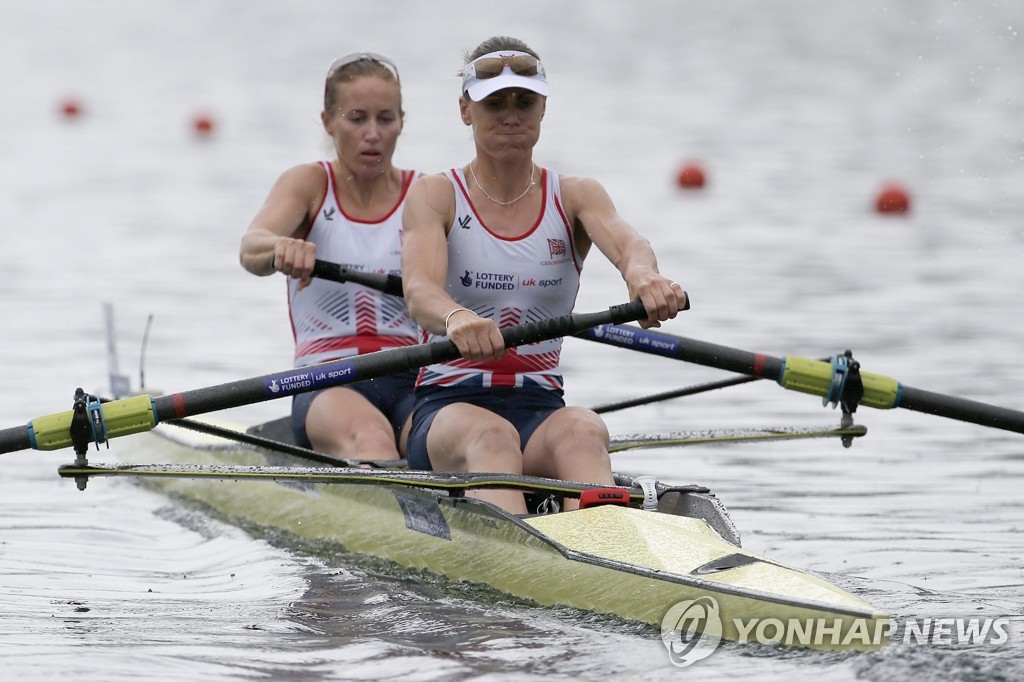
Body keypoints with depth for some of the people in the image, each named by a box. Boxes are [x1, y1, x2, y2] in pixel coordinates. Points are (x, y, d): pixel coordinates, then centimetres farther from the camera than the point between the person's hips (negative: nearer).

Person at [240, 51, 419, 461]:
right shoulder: (309, 184, 9)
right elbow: (251, 249, -13)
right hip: (328, 385, -2)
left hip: (412, 382, 2)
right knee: (368, 436, -38)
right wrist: (281, 247, -38)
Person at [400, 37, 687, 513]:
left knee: (582, 432, -34)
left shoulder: (575, 197, 11)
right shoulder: (435, 196, 4)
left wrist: (641, 273, -40)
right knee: (490, 437, -37)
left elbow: (627, 243, -13)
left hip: (541, 409, 2)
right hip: (448, 407, -2)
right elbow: (418, 289, -17)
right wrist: (456, 318, -43)